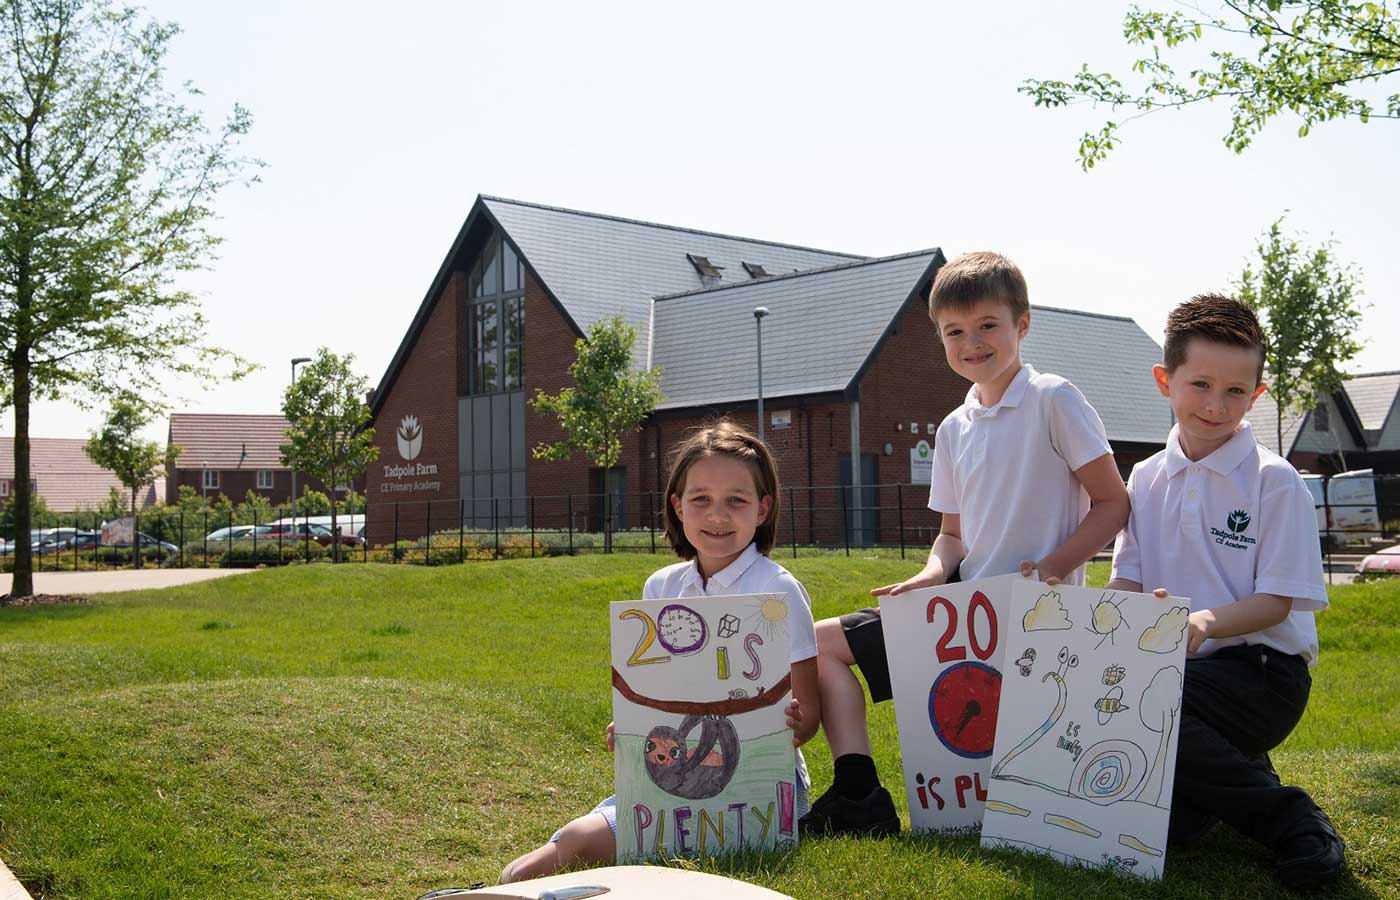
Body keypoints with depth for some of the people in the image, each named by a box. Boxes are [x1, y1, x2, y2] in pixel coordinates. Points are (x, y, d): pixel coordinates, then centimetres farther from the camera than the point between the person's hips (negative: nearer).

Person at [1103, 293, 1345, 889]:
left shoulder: (1273, 481, -3)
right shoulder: (1147, 480, 12)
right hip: (1176, 665, 6)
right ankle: (1230, 770, 3)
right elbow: (1127, 580, 8)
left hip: (1261, 671, -5)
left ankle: (1286, 818, -13)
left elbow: (1276, 601, -8)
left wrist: (1204, 622, -28)